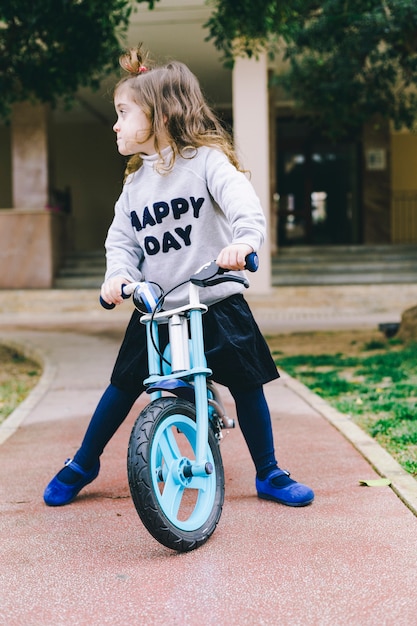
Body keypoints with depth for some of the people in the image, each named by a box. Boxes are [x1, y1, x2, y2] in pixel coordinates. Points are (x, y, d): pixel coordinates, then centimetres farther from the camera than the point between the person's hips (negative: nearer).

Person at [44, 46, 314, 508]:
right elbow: (121, 239, 9)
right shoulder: (135, 182, 10)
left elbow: (242, 202, -22)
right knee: (124, 385, 7)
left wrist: (244, 239, -43)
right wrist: (118, 274, -13)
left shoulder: (205, 158, -7)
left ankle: (269, 475, 19)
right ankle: (82, 465, 26)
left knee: (246, 384, 0)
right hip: (155, 310, 4)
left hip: (217, 303, -3)